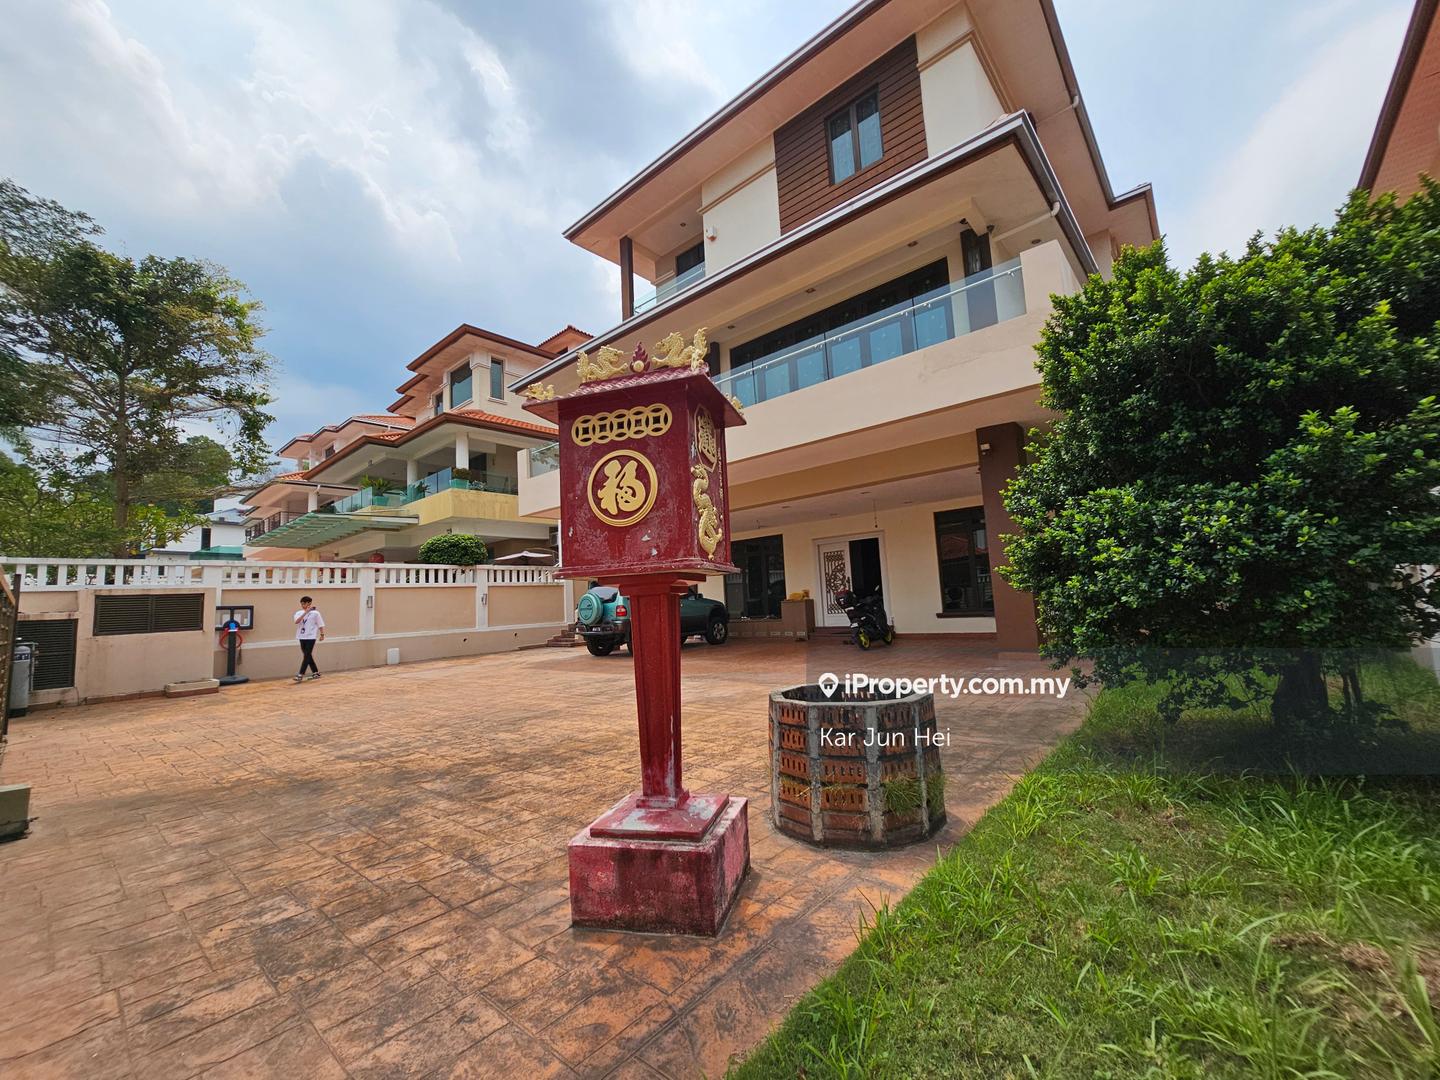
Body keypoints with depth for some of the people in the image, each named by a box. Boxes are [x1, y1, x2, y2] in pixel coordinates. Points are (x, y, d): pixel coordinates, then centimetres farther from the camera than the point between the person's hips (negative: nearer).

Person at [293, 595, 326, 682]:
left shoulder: (315, 613, -4)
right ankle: (316, 673, 21)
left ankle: (301, 675, -12)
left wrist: (322, 634, -2)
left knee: (307, 656, -10)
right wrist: (305, 612, -22)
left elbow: (320, 624, 1)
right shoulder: (299, 613, 4)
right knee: (307, 656, 11)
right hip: (302, 637, 5)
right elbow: (297, 621, -16)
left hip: (311, 637, -5)